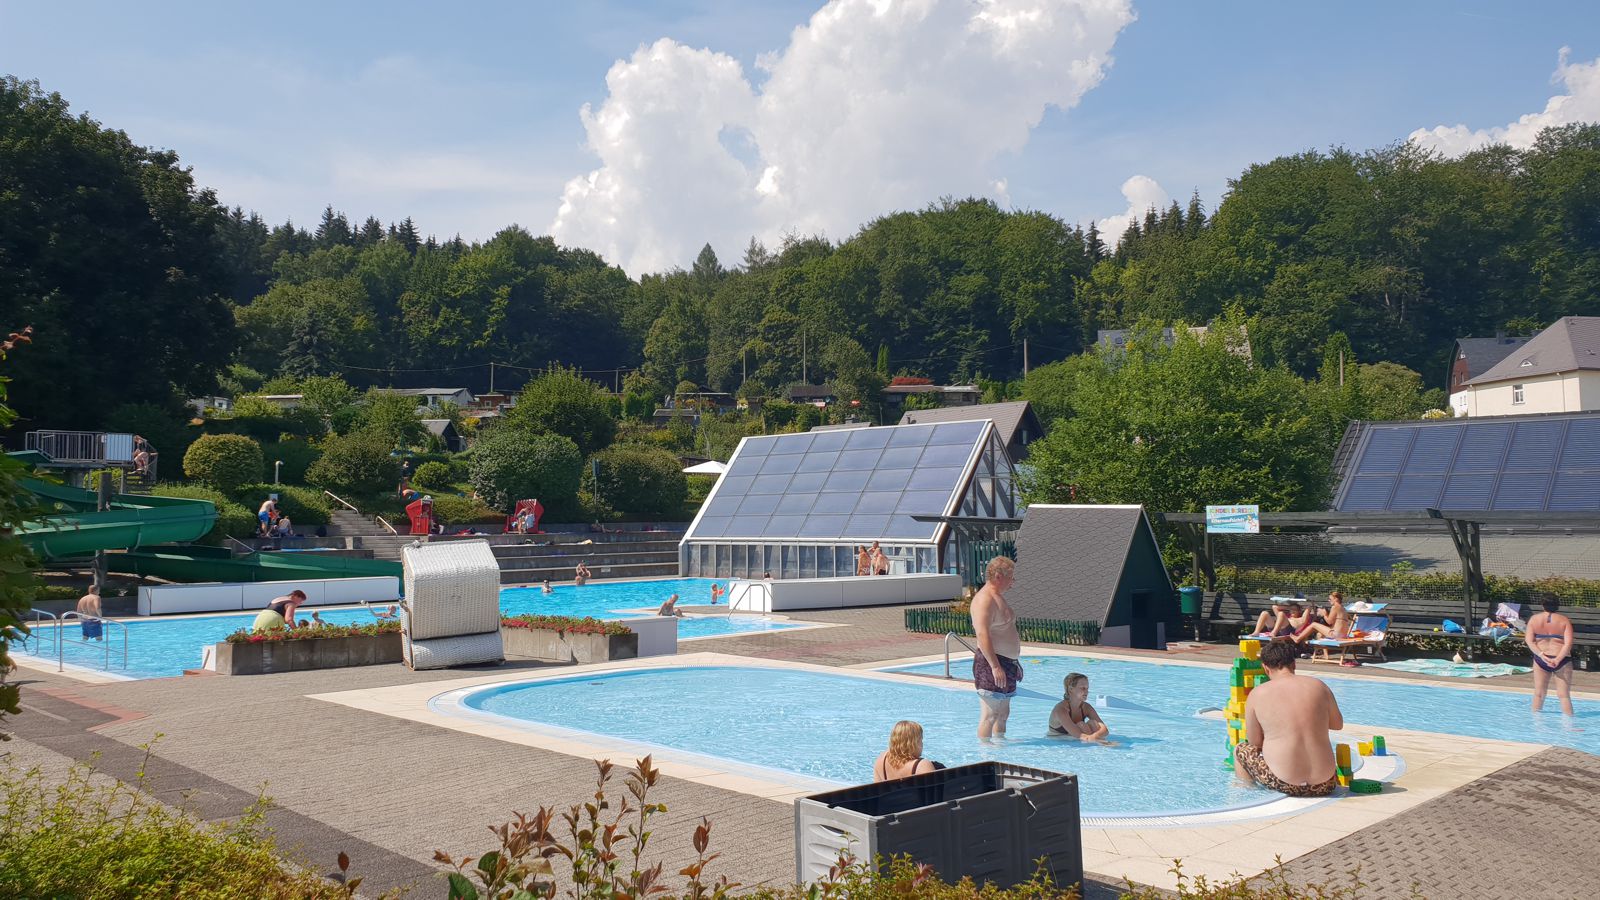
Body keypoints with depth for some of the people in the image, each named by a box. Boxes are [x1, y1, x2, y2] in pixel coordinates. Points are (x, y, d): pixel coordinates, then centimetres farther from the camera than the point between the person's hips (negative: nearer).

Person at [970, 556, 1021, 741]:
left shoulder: (998, 597, 18)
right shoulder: (985, 599, -15)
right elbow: (983, 635, -24)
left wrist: (1013, 662, 26)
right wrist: (995, 666, -27)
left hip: (1005, 663, 10)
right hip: (991, 663, -10)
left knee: (1003, 712, 16)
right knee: (990, 714, -7)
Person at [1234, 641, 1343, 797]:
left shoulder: (1257, 694, -5)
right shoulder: (1318, 686, 2)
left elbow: (1254, 742, 3)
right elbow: (1338, 724, 18)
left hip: (1284, 785, -3)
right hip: (1324, 786, 3)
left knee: (1240, 750, 26)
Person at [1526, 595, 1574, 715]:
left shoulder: (1534, 619, 1)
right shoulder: (1564, 620, -4)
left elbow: (1529, 641, -7)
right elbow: (1568, 643, -14)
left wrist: (1542, 655, -13)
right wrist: (1558, 659, -17)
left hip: (1541, 660, 2)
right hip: (1562, 660, -2)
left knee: (1538, 694, 11)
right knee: (1564, 695, 3)